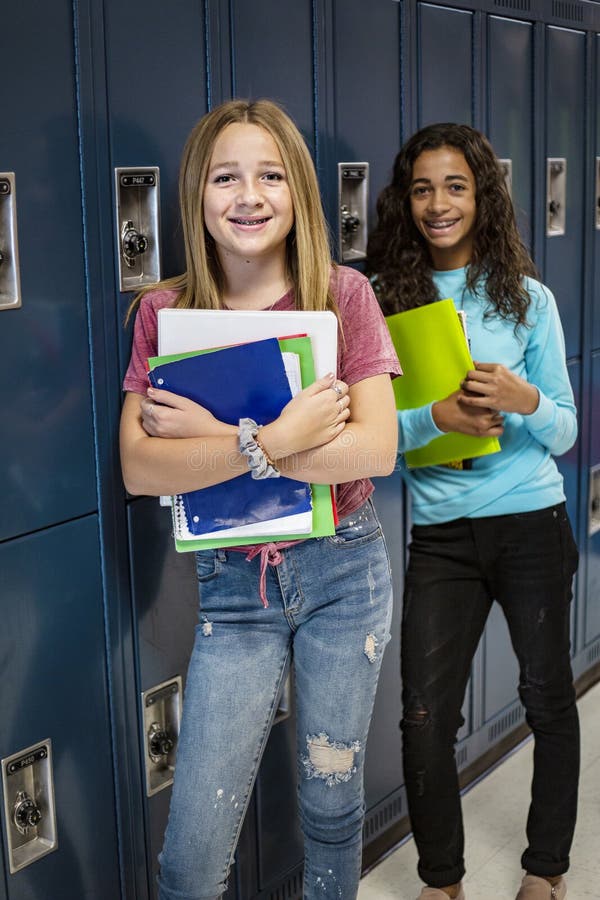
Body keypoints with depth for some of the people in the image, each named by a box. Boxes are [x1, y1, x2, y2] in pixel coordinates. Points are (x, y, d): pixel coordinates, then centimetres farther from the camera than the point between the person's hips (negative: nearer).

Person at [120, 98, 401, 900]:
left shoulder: (344, 295, -5)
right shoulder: (166, 313, -4)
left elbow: (377, 448, -16)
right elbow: (138, 468, -14)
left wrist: (213, 435, -21)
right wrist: (275, 438, -26)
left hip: (345, 571, 0)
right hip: (234, 585, 0)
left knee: (333, 799, 17)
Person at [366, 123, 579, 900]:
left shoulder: (526, 297, 1)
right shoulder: (385, 298, 0)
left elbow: (564, 433, 1)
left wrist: (526, 401, -19)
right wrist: (435, 417, -22)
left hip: (531, 523, 0)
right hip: (440, 536, 0)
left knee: (547, 696, 12)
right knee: (425, 718, 0)